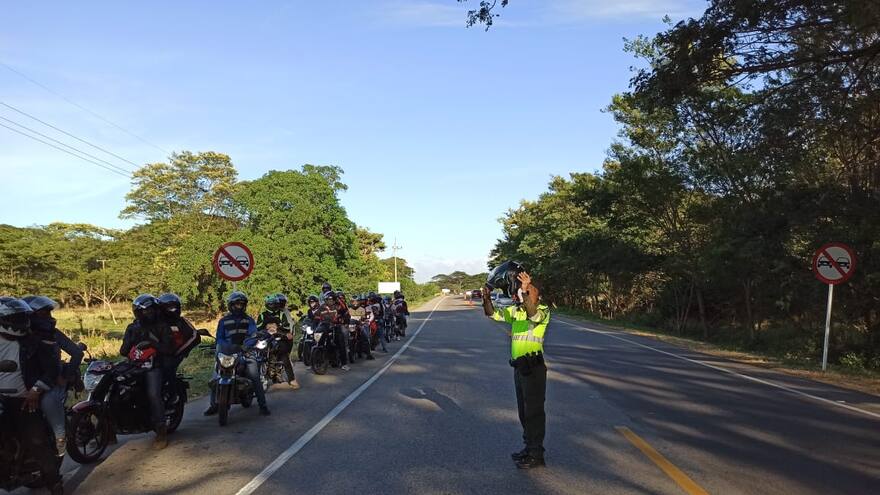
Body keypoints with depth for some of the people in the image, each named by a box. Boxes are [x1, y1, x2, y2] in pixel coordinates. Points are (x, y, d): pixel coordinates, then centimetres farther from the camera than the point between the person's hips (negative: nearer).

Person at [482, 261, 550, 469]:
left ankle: (536, 455, 8)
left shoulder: (542, 310, -12)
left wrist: (525, 292, -47)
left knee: (534, 412, -1)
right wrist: (486, 297, -11)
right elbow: (493, 314, 6)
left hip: (534, 368, -8)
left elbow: (533, 315, -35)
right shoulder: (515, 310, 10)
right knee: (524, 411, 17)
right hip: (519, 367, 8)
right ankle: (529, 448, 30)